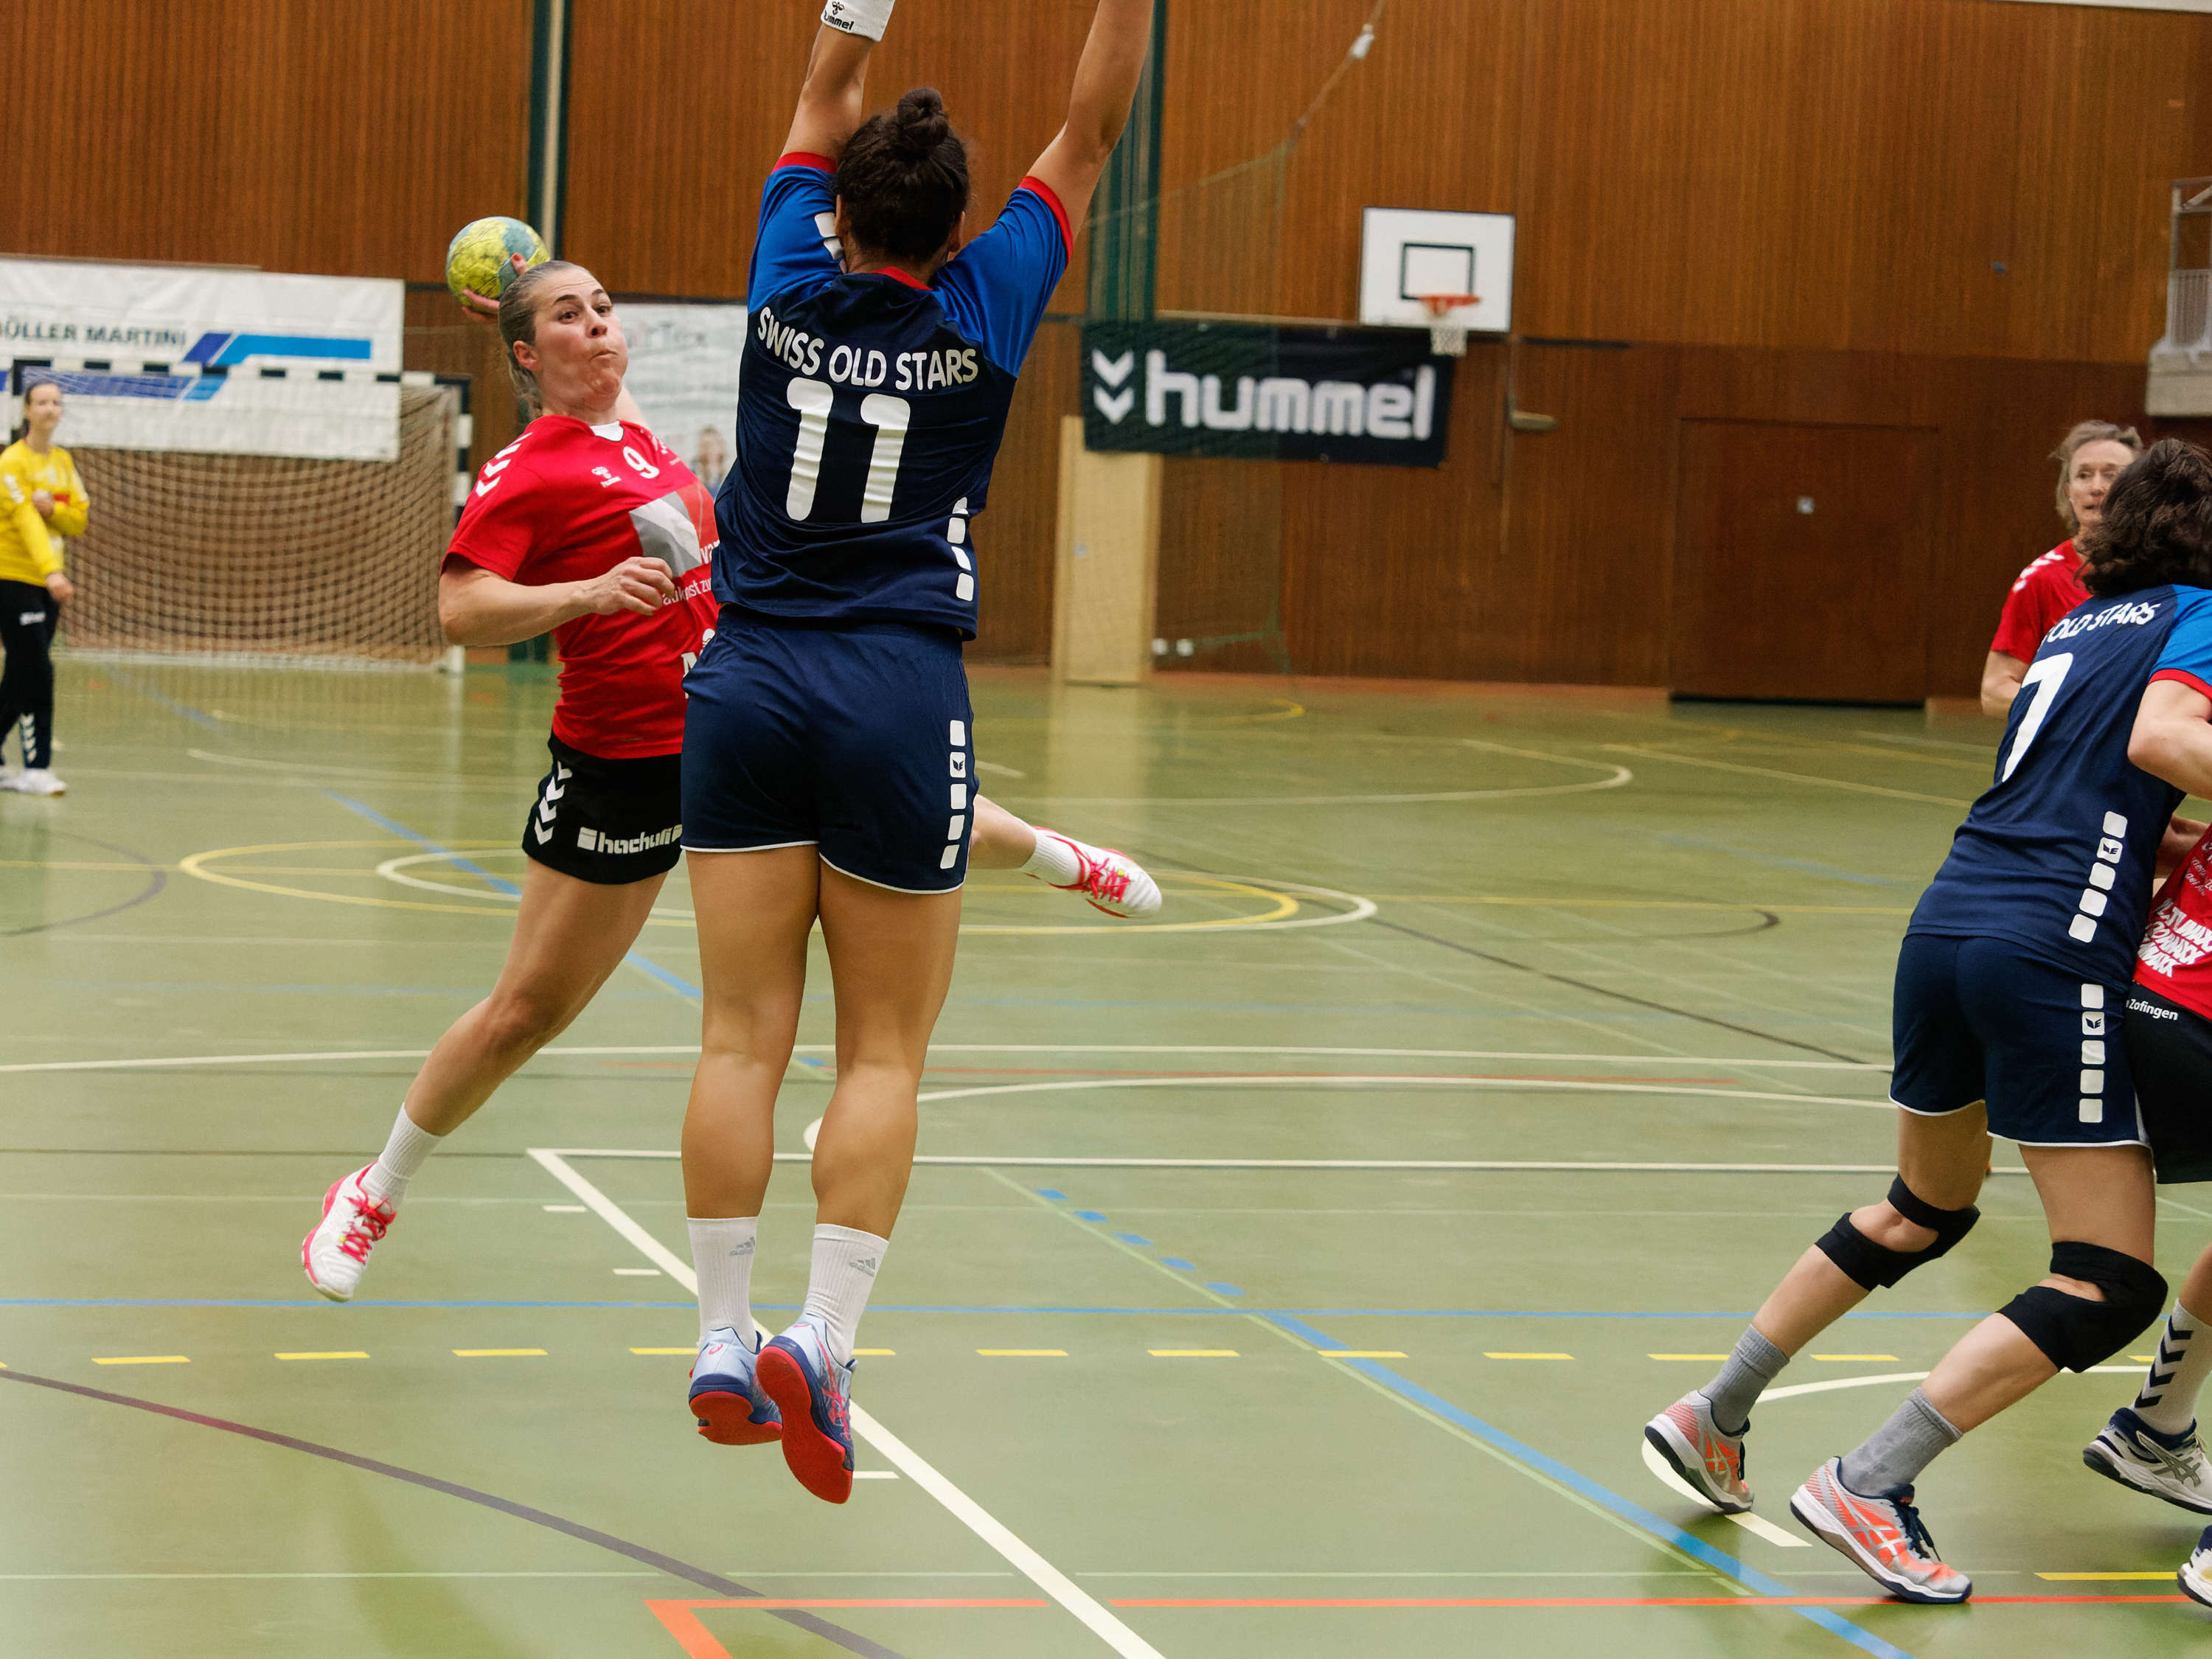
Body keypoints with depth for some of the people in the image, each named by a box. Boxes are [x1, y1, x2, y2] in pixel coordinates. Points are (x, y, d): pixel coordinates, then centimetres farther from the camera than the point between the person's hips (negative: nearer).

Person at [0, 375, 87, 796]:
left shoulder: (63, 462, 12)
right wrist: (51, 572, -36)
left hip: (47, 585, 7)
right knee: (37, 675, -12)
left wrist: (52, 508, -14)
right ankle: (36, 769, -9)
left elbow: (80, 519, 8)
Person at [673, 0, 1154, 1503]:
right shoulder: (981, 311, -4)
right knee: (884, 1052, 3)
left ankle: (724, 1344, 4)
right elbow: (1092, 131, 4)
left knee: (744, 1034, 3)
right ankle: (822, 1341, -9)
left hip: (750, 687, 3)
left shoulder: (793, 286, 2)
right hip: (898, 702, -3)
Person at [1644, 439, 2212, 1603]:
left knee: (1923, 1210, 29)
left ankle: (1714, 1414, 31)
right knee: (2109, 1284, -3)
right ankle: (1866, 1485, -10)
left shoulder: (2077, 625, 23)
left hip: (1946, 923, 8)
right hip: (2053, 951, -8)